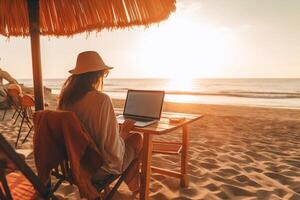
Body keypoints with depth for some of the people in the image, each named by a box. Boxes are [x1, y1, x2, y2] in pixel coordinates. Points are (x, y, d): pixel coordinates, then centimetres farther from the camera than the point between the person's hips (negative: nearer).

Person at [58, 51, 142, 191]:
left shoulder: (65, 98, -6)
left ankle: (129, 180, 41)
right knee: (137, 138, 15)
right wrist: (124, 131, -8)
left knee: (125, 137, 24)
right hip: (100, 168, -6)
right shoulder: (101, 99, -28)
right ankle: (132, 182, 39)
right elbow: (113, 151, -27)